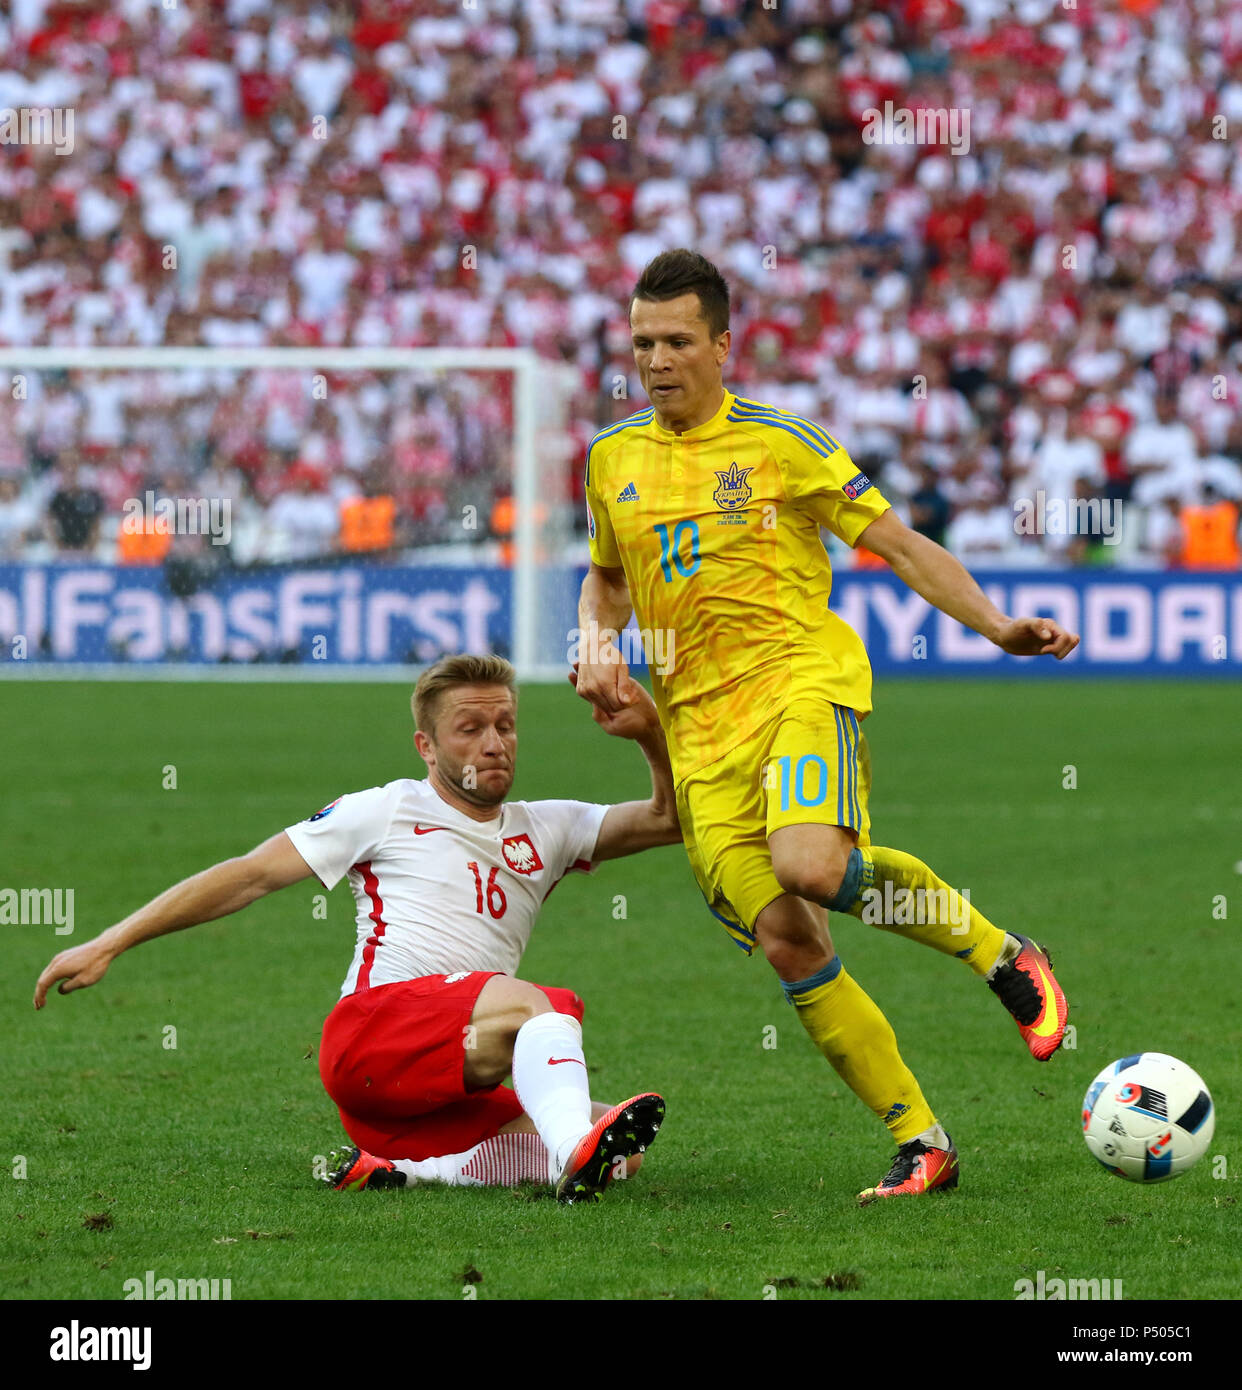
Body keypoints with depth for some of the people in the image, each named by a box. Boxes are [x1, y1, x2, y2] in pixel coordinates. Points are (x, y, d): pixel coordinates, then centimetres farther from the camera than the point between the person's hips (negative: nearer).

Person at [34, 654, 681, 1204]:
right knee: (538, 1002, -33)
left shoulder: (544, 831, 25)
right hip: (370, 1029, -6)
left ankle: (390, 1169, -22)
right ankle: (578, 1150, -62)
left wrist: (651, 733, -1)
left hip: (451, 1089, 6)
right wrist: (107, 945, 6)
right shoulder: (386, 811, 12)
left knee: (620, 1155, -20)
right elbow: (250, 875, 10)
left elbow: (671, 820, 20)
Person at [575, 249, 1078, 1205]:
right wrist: (598, 645, 10)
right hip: (698, 724, 4)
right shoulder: (613, 459, 15)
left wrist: (994, 624, -10)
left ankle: (1002, 955, -9)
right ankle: (921, 1143, 1)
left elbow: (899, 544, 2)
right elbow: (606, 581, 32)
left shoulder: (780, 440, 2)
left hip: (800, 676, -4)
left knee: (808, 864, -33)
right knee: (784, 939, -8)